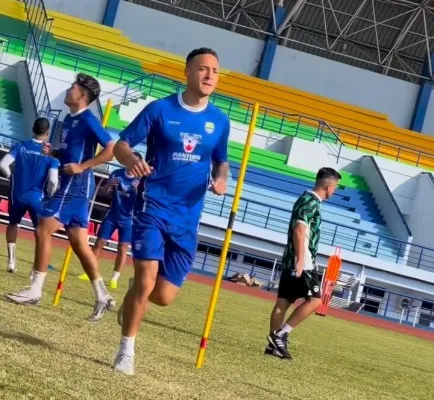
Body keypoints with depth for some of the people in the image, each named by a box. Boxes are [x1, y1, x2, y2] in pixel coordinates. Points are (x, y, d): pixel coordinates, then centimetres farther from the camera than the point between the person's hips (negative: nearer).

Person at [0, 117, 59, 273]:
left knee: (13, 224, 27)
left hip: (17, 195, 2)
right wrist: (50, 196, 3)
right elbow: (53, 180, -17)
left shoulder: (20, 146, 0)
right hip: (37, 197, -2)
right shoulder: (51, 154, -5)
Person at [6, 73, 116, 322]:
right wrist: (53, 152, 7)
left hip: (77, 184, -10)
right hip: (71, 184, 10)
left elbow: (112, 149, -18)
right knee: (79, 242, 9)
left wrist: (83, 166, -21)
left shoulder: (88, 120, -12)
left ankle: (35, 291, -6)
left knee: (44, 230, -11)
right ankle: (103, 297, 13)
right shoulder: (70, 119, 16)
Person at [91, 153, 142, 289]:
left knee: (122, 249, -4)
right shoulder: (117, 173, -2)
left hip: (127, 219, -2)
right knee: (99, 243, 2)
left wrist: (137, 189, -34)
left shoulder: (140, 180, -8)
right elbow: (104, 191, 3)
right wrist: (109, 184, -19)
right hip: (111, 216, 2)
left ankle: (115, 278, 4)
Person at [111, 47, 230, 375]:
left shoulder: (220, 121, 5)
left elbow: (221, 161, 18)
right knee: (146, 281, -17)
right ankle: (126, 351, 3)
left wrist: (221, 179, -5)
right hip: (154, 207, -3)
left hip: (187, 217, 3)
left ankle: (132, 301, 38)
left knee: (164, 296, 2)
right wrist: (130, 160, -25)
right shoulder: (160, 109, -5)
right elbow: (122, 144, -1)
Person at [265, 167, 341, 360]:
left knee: (283, 302, 6)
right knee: (314, 300, -8)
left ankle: (274, 343, 7)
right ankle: (280, 334, -10)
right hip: (301, 261, -10)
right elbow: (299, 231, -20)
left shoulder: (307, 199, 19)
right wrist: (300, 260, -24)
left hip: (291, 260, 10)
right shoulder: (311, 202, -11)